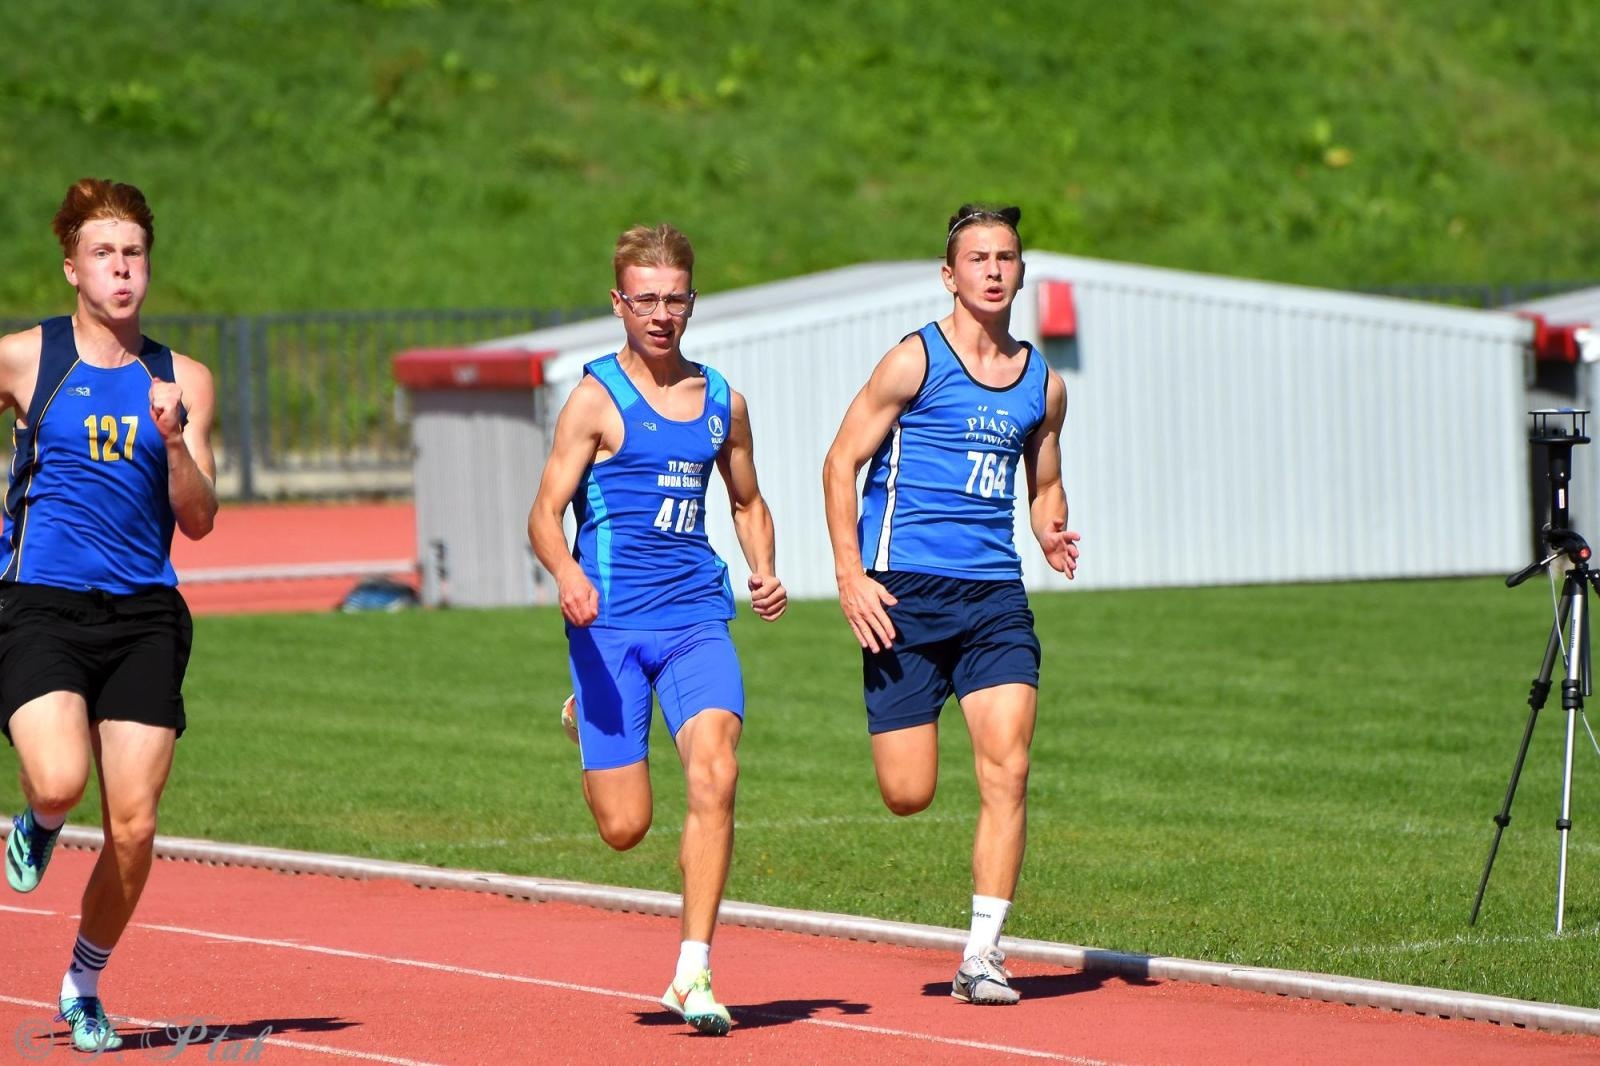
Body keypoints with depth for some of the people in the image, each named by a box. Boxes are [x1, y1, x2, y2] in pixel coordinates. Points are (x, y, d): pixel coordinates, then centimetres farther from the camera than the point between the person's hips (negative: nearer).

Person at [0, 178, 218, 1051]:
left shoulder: (180, 381, 8)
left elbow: (198, 520, 4)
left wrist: (176, 444, -13)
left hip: (144, 617, 3)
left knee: (134, 826, -2)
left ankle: (83, 986, 20)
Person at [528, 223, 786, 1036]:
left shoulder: (721, 401, 11)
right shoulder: (597, 398, -2)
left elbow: (747, 502, 26)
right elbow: (545, 513, -6)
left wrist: (763, 572, 7)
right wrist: (567, 574, -26)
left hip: (696, 618, 3)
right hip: (610, 624, -3)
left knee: (714, 772, -21)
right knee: (624, 826, 0)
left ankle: (693, 976, -15)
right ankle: (585, 716, 38)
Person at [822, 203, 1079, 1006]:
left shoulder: (1043, 383, 12)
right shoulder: (914, 361, -3)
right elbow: (841, 462, -1)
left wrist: (1052, 535, 2)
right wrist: (850, 575, -10)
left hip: (995, 593, 4)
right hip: (907, 592, -4)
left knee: (1007, 771, -12)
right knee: (908, 795, -4)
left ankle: (982, 956, -7)